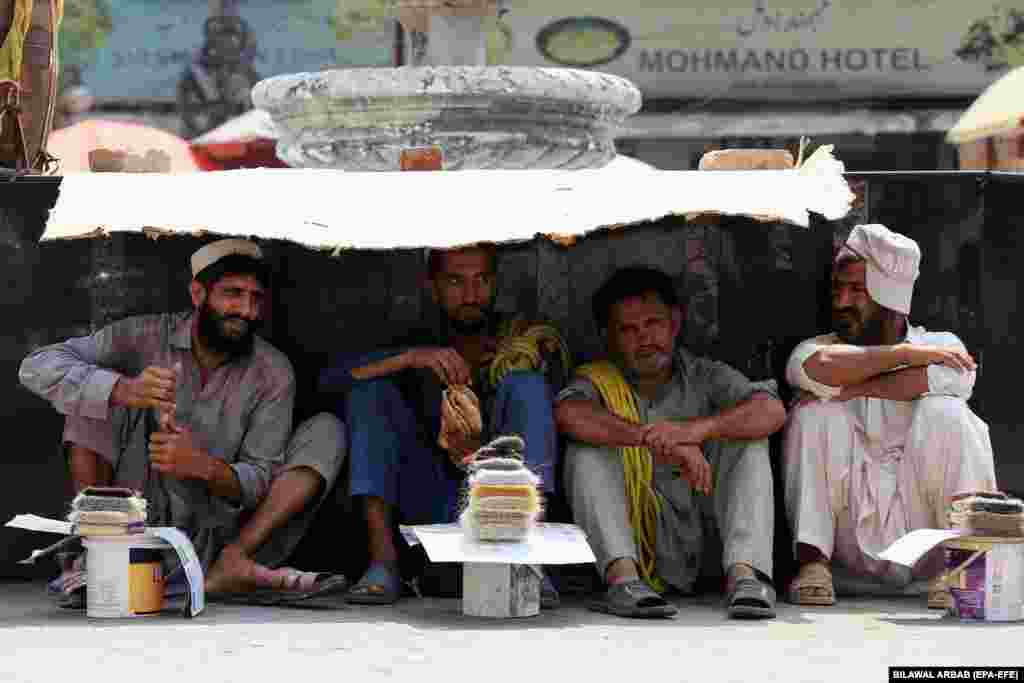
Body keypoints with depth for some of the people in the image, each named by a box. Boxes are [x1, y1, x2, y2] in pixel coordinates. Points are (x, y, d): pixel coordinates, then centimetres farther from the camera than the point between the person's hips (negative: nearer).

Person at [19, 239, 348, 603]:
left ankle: (231, 562, -28)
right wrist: (124, 390, -36)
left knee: (327, 431, -12)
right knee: (97, 387, -15)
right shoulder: (148, 337, -6)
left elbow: (259, 481, -9)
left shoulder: (272, 371, -5)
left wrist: (203, 466, -33)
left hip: (219, 535, 1)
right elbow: (37, 367, -17)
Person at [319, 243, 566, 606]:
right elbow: (331, 377, -4)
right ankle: (383, 561, -23)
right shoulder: (418, 346, 12)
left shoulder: (523, 340, 7)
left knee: (524, 380, -20)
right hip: (434, 504, 2)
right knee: (369, 387, -9)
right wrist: (410, 358, -20)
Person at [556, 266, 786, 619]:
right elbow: (569, 414, -21)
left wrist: (698, 429, -31)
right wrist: (654, 440, -34)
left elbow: (771, 411, -12)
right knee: (587, 449, -17)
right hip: (633, 545, -1)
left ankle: (743, 573, -33)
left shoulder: (706, 376, 9)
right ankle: (623, 576, -37)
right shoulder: (599, 383, 6)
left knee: (747, 440, -14)